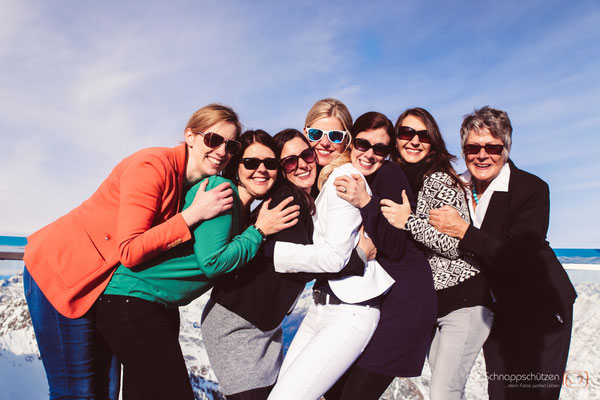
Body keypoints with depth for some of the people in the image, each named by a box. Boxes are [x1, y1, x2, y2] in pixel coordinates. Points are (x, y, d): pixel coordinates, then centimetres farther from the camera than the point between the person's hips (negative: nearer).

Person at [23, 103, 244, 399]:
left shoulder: (201, 185, 1)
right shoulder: (153, 166, -24)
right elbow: (131, 252, -28)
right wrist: (194, 214, -29)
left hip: (105, 285, 8)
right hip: (59, 270, -8)